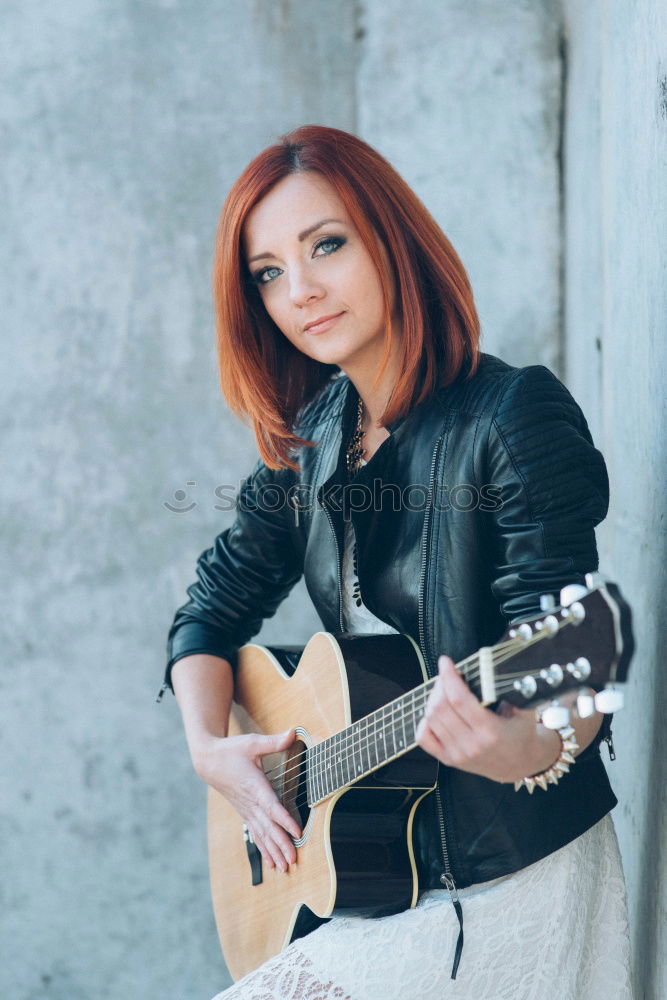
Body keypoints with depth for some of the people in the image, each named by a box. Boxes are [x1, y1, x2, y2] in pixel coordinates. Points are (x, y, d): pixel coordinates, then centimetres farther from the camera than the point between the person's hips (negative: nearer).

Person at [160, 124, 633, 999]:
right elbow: (213, 607, 14)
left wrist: (531, 747, -43)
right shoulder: (309, 442, 5)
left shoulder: (517, 416, -16)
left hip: (512, 885, -6)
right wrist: (210, 749, -3)